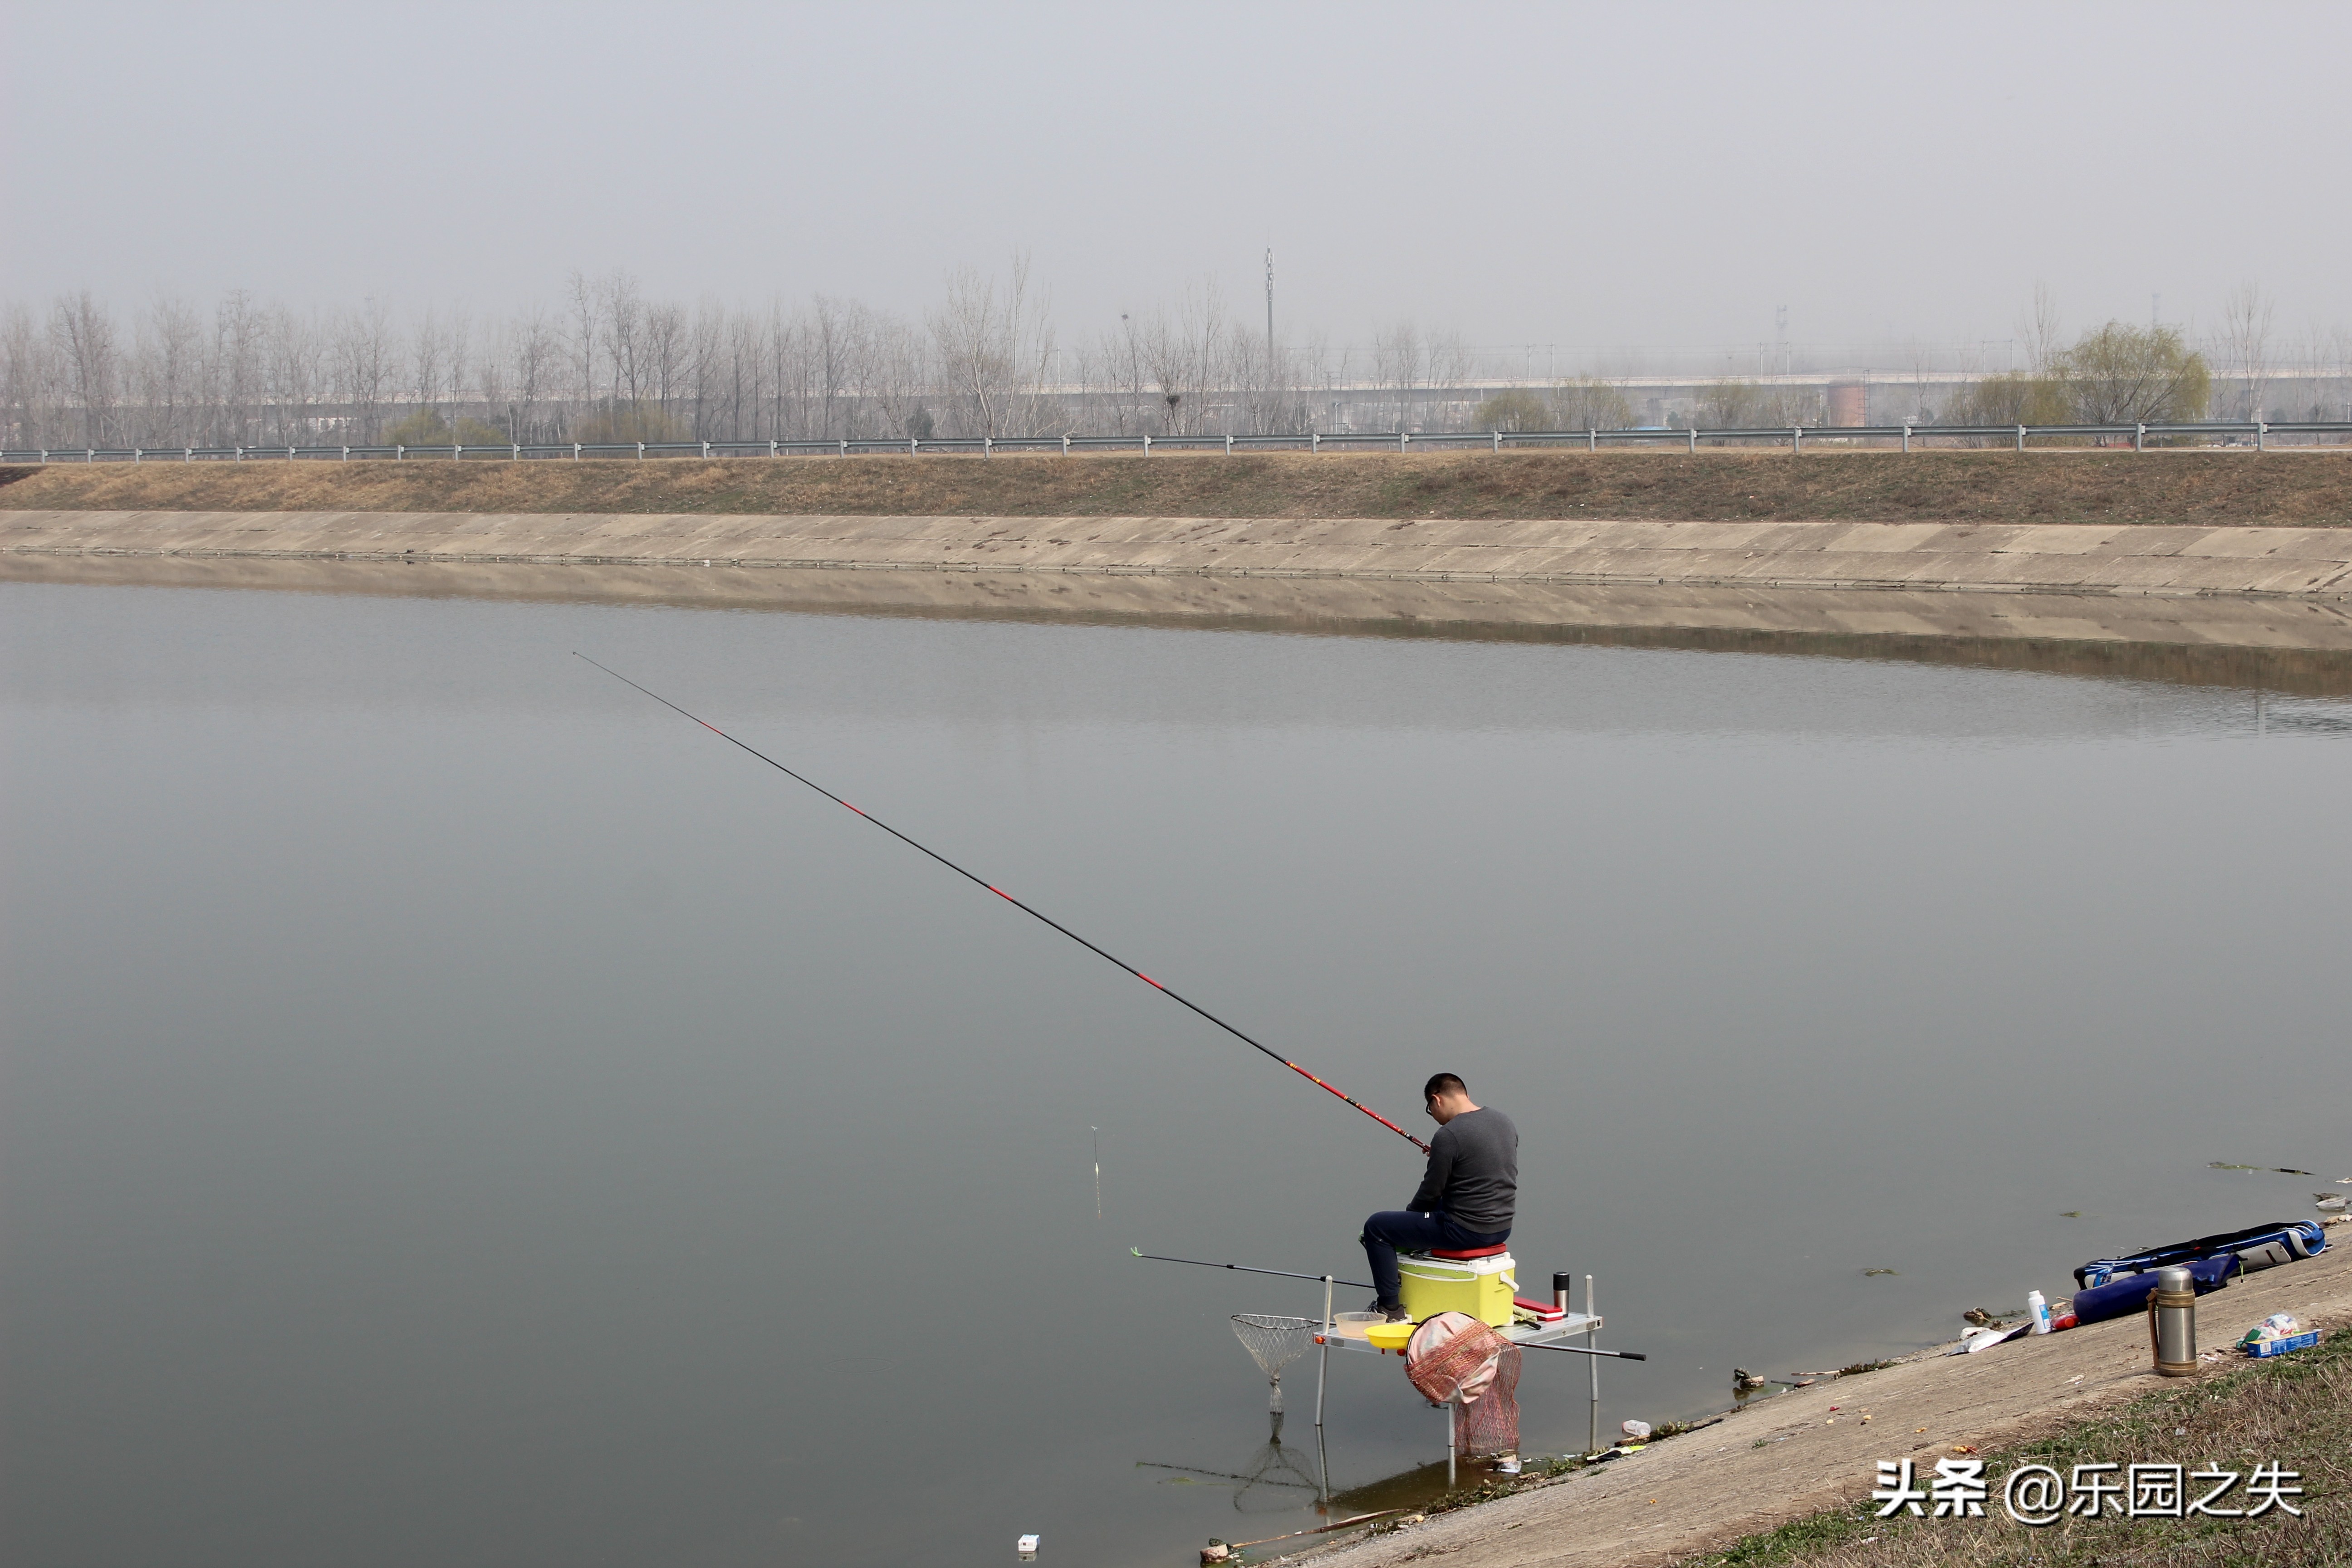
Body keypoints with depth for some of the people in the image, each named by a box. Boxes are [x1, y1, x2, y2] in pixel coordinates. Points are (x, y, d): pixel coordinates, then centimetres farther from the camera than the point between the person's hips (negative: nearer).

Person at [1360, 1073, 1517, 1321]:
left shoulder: (1448, 1136, -19)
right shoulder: (1505, 1123, 6)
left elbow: (1431, 1193, -11)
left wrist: (1410, 1211, 8)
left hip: (1466, 1231, -9)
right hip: (1502, 1229, 9)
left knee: (1376, 1227, 3)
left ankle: (1391, 1308, 6)